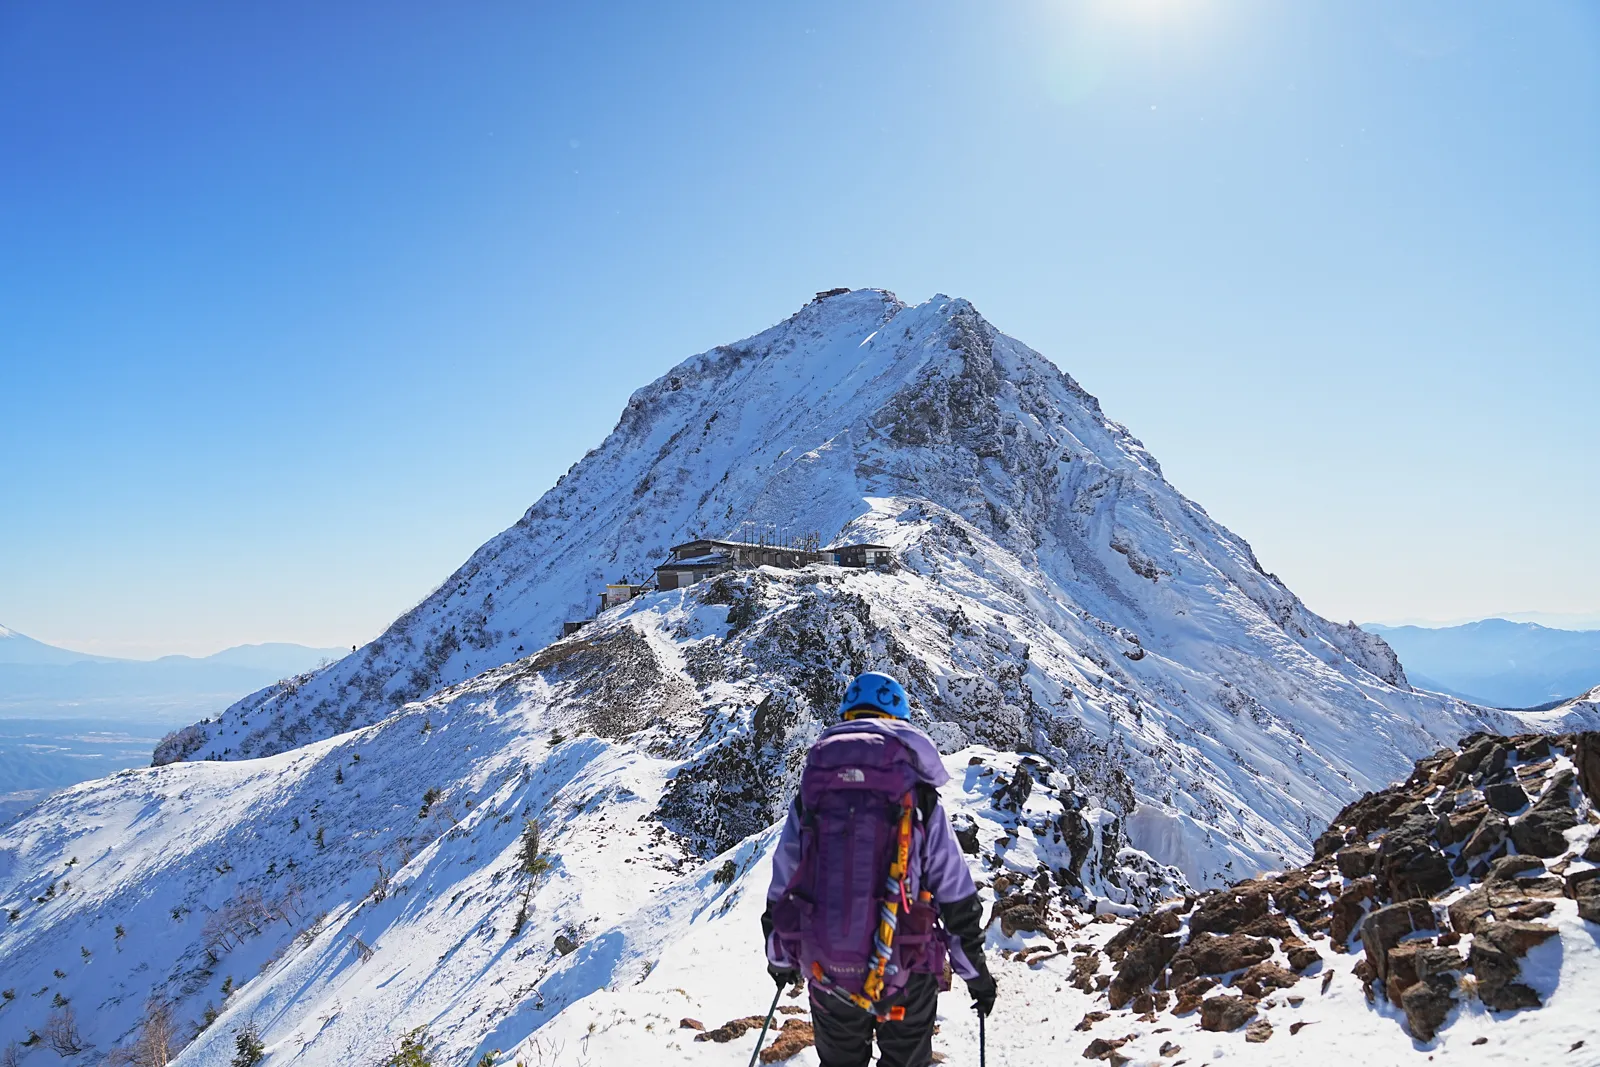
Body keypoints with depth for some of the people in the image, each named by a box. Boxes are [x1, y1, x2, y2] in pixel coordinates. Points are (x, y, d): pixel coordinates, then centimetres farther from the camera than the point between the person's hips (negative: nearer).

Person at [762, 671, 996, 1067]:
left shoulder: (809, 798, 0)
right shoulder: (920, 801, -6)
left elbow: (780, 892, 7)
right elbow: (956, 898, -4)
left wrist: (779, 960, 24)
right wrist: (977, 973, 10)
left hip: (825, 974, 2)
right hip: (904, 975, -2)